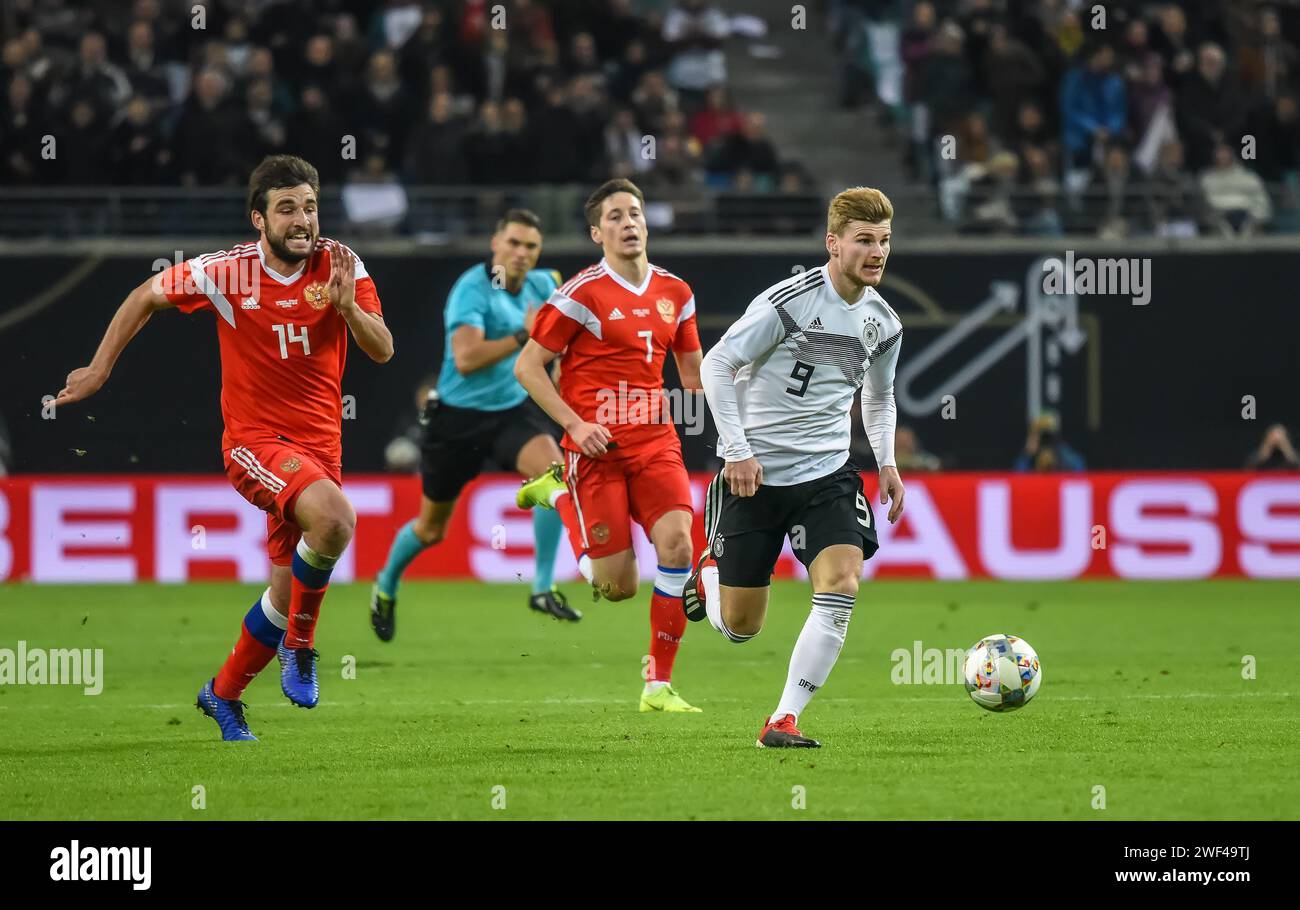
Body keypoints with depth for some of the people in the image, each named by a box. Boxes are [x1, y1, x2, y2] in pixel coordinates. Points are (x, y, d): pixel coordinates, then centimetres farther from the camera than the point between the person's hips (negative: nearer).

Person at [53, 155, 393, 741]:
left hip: (319, 444, 4)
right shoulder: (226, 273, -10)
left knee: (287, 596, 9)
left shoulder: (341, 265, -4)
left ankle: (224, 693, 34)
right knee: (333, 517, -33)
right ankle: (298, 645, -12)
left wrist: (347, 305, -27)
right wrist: (99, 370, 8)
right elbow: (144, 298, 5)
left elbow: (382, 351, -9)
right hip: (254, 440, -4)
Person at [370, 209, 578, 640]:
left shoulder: (541, 285, 0)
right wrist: (523, 337, -37)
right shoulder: (472, 289, -21)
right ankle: (387, 586, 43)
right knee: (430, 529, 11)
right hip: (459, 415, -4)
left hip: (514, 410, 4)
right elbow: (465, 358, -35)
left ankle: (543, 589, -21)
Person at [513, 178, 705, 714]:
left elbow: (693, 373, 21)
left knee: (677, 542, -19)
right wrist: (575, 425, -13)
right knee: (619, 586, -5)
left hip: (656, 443, 4)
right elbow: (527, 367, -4)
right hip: (598, 448, -4)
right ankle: (558, 494, 23)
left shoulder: (675, 293, 9)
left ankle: (659, 686, -8)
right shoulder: (583, 293, -7)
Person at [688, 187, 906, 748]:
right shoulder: (790, 300, -15)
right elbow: (716, 364, -14)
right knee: (739, 628, 3)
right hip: (754, 472, -4)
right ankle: (709, 576, 41)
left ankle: (783, 721, -12)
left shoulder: (883, 323, 4)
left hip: (827, 474, 4)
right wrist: (737, 450, -18)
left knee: (841, 588, -20)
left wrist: (886, 462, 10)